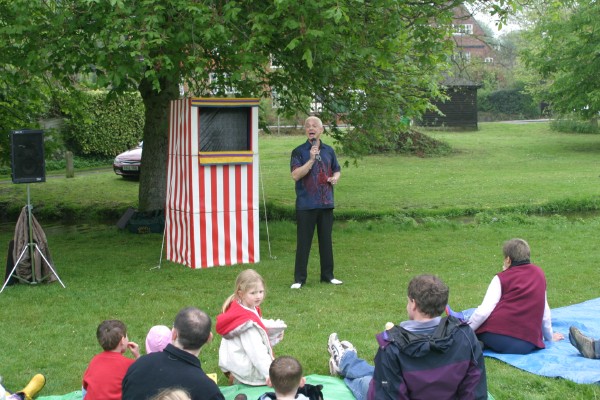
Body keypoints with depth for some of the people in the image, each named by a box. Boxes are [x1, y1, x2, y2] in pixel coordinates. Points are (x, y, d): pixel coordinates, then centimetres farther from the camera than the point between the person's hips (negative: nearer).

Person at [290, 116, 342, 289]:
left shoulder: (329, 151, 10)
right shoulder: (299, 151, -3)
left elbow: (337, 170, 23)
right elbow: (295, 175, -14)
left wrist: (335, 178, 1)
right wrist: (311, 159, -20)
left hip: (326, 203, 4)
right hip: (306, 205, -4)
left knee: (326, 240, 11)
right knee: (303, 242, 0)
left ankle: (327, 275, 22)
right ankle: (299, 279, 7)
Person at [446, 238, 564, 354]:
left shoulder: (502, 278, 2)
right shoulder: (539, 273, 14)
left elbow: (484, 311, -7)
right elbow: (545, 311, 19)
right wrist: (549, 336, 31)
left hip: (497, 338, -5)